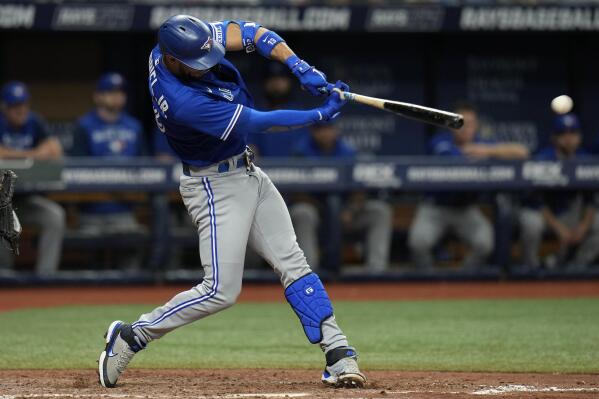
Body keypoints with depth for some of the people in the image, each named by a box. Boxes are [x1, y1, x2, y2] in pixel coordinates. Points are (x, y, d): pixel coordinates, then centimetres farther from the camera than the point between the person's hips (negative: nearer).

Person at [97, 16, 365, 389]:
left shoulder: (180, 42, -11)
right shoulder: (184, 103, -34)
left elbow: (250, 32, -5)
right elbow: (259, 122, -26)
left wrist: (300, 66, -18)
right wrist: (320, 115, -18)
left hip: (247, 173, 9)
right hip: (216, 187, -9)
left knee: (293, 263, 4)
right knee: (221, 291, -8)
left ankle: (338, 354, 4)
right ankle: (131, 336, 6)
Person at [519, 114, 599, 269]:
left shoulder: (583, 160, -5)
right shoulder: (542, 159, -18)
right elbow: (537, 202, -19)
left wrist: (584, 225, -18)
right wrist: (559, 228, -28)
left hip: (567, 214, 5)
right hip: (538, 212, -5)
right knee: (531, 224, -38)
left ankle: (576, 267, 0)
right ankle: (531, 267, -14)